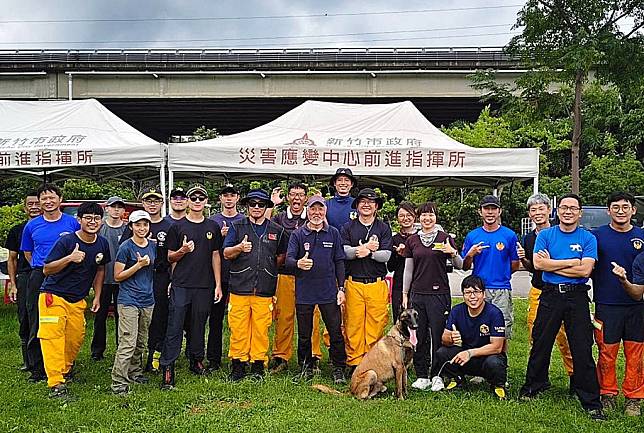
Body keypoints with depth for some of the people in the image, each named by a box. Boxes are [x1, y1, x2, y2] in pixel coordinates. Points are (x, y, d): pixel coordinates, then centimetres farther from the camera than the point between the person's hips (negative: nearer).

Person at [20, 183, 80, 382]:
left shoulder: (73, 223, 4)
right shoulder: (32, 226, 9)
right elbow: (27, 253, 20)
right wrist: (41, 268, 10)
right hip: (39, 278, 2)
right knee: (37, 326, 2)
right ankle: (37, 368, 11)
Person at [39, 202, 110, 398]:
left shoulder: (102, 244, 2)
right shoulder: (66, 241, -15)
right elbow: (47, 270, -14)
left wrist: (97, 297, 11)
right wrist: (70, 258, -29)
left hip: (78, 300, 6)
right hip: (54, 296, -5)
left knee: (76, 338, 8)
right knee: (53, 337, -13)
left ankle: (65, 371, 31)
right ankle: (56, 384, -13)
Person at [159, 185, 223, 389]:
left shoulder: (213, 227, 10)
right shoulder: (177, 226, 3)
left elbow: (215, 256, 11)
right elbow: (170, 257, 5)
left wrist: (218, 284, 6)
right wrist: (182, 251, -16)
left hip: (204, 286, 2)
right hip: (181, 285, -2)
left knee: (199, 325, 11)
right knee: (175, 326, -5)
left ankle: (197, 361, 26)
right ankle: (167, 368, -2)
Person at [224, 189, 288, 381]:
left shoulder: (277, 230, 12)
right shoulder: (237, 227, 8)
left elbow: (282, 255, 21)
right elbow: (226, 253, 2)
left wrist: (268, 269, 10)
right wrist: (240, 247, -17)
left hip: (265, 288, 1)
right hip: (239, 286, -1)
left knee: (261, 329, 3)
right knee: (238, 328, -1)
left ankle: (258, 366, 14)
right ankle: (238, 365, 10)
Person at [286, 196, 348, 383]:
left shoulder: (333, 233, 7)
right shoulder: (298, 234, 3)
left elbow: (339, 262, 7)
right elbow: (288, 259, -7)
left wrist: (341, 288, 1)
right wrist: (298, 263, -31)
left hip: (329, 291, 0)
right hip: (304, 292, 0)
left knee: (336, 331, 1)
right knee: (304, 333, 9)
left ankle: (339, 368, 15)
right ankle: (306, 366, 27)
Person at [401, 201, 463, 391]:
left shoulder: (445, 238, 2)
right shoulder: (412, 241, 10)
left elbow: (460, 266, 3)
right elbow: (408, 270, 13)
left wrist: (453, 253, -17)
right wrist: (405, 294, 10)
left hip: (440, 293, -2)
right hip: (418, 294, 3)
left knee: (438, 336, -2)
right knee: (419, 336, 4)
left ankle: (437, 375, 10)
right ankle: (422, 376, 14)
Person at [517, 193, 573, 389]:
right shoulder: (528, 238, 10)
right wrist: (523, 259, 0)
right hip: (537, 292, 5)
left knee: (564, 338, -3)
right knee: (534, 337, 6)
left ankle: (574, 376, 12)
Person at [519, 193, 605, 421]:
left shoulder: (588, 238, 3)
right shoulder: (545, 235, 6)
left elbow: (585, 270, -11)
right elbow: (538, 263, -9)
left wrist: (552, 264, -8)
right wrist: (571, 262, -9)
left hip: (577, 297, -1)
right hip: (550, 295, 1)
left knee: (582, 349, 0)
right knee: (540, 344, 10)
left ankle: (591, 402, 10)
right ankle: (533, 387, 29)